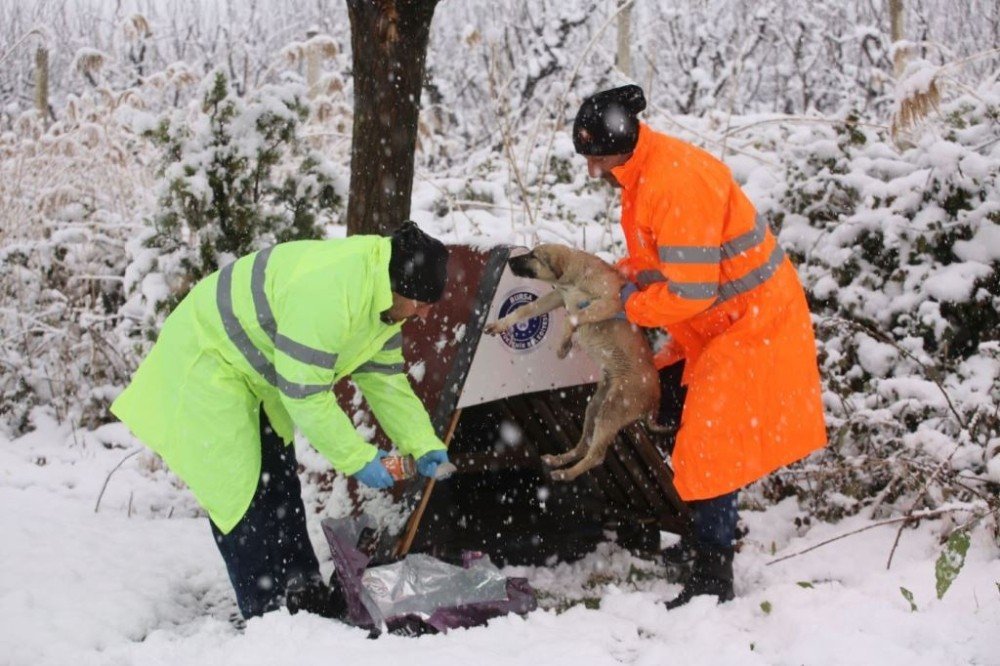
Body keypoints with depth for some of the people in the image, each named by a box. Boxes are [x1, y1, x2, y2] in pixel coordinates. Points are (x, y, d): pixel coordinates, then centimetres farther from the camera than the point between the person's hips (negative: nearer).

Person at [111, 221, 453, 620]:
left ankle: (305, 592, 25)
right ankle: (266, 614, -1)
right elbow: (304, 393, -33)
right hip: (204, 362, -10)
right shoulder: (326, 292, -38)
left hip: (255, 370, 10)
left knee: (279, 480, 15)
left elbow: (385, 378, 3)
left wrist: (423, 444, -5)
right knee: (238, 492, -9)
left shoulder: (384, 295, -6)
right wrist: (357, 458, -26)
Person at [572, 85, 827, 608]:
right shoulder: (645, 171, 2)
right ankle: (705, 537, 35)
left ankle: (712, 578, -1)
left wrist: (630, 306, -14)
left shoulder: (677, 182, -30)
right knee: (676, 413, 19)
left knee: (709, 445, -11)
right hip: (713, 323, 11)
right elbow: (658, 254, 17)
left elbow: (689, 292, -30)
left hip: (750, 324, -11)